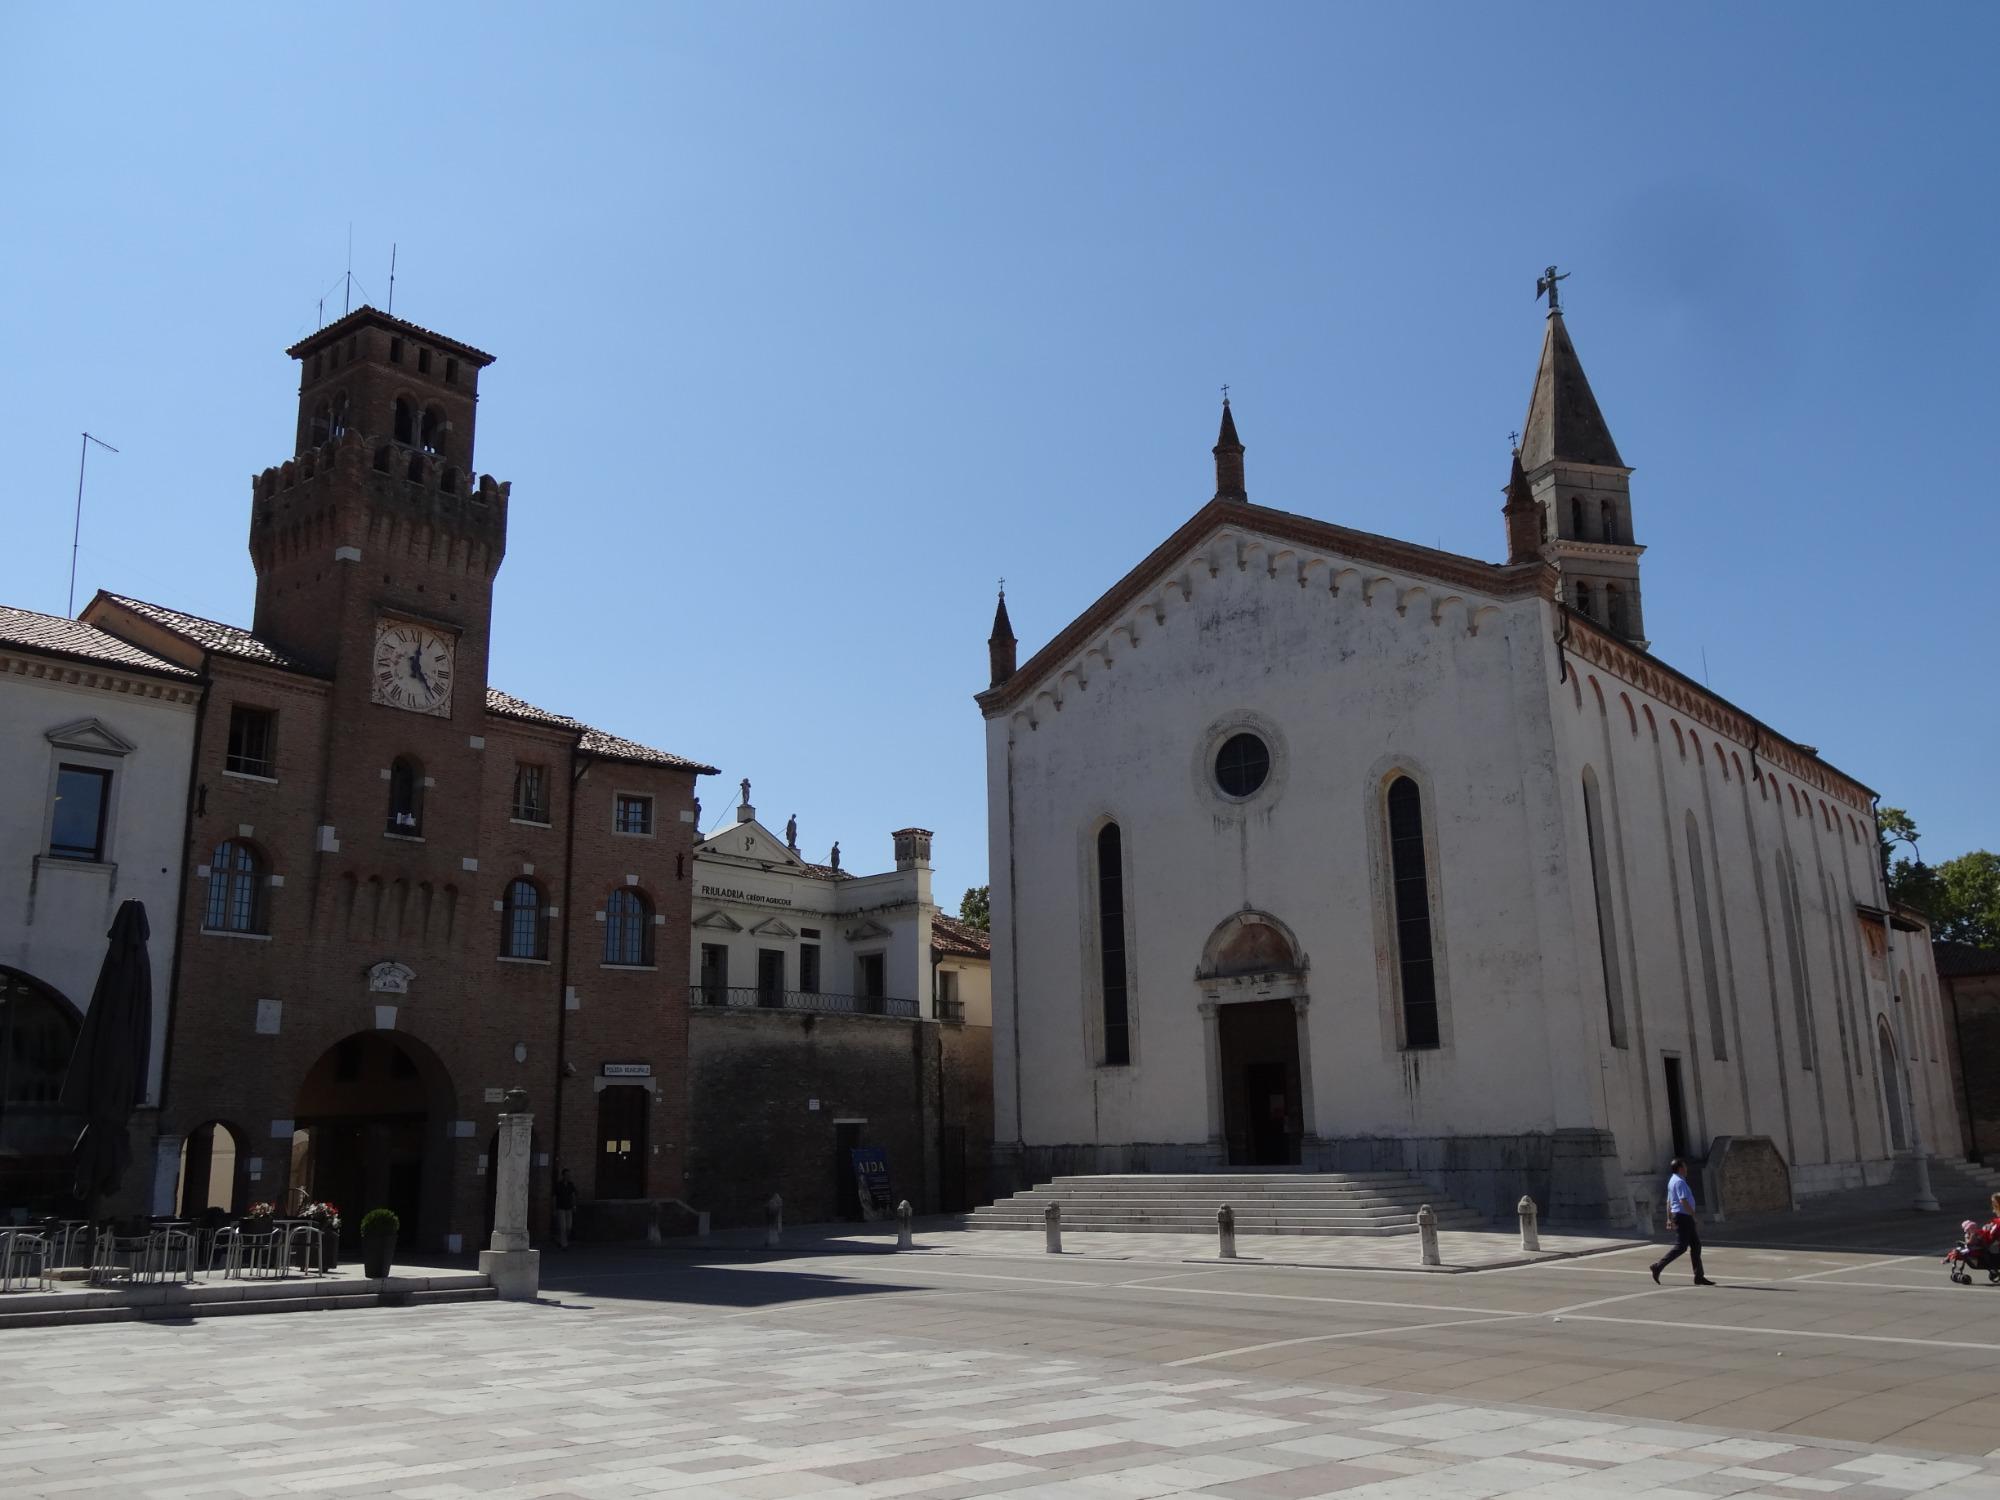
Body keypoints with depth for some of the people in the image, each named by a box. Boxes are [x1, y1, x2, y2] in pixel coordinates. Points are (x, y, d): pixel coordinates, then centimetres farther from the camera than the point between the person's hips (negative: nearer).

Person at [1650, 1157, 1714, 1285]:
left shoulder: (1672, 1180, 17)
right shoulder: (1679, 1182, -15)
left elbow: (1669, 1202, 20)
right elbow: (1683, 1201, -24)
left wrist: (1669, 1219, 22)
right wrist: (1694, 1215, -18)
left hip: (1677, 1216, 10)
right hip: (1683, 1216, -10)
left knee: (1696, 1245, 10)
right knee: (1680, 1246, -9)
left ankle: (1699, 1277, 11)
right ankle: (1658, 1266, -8)